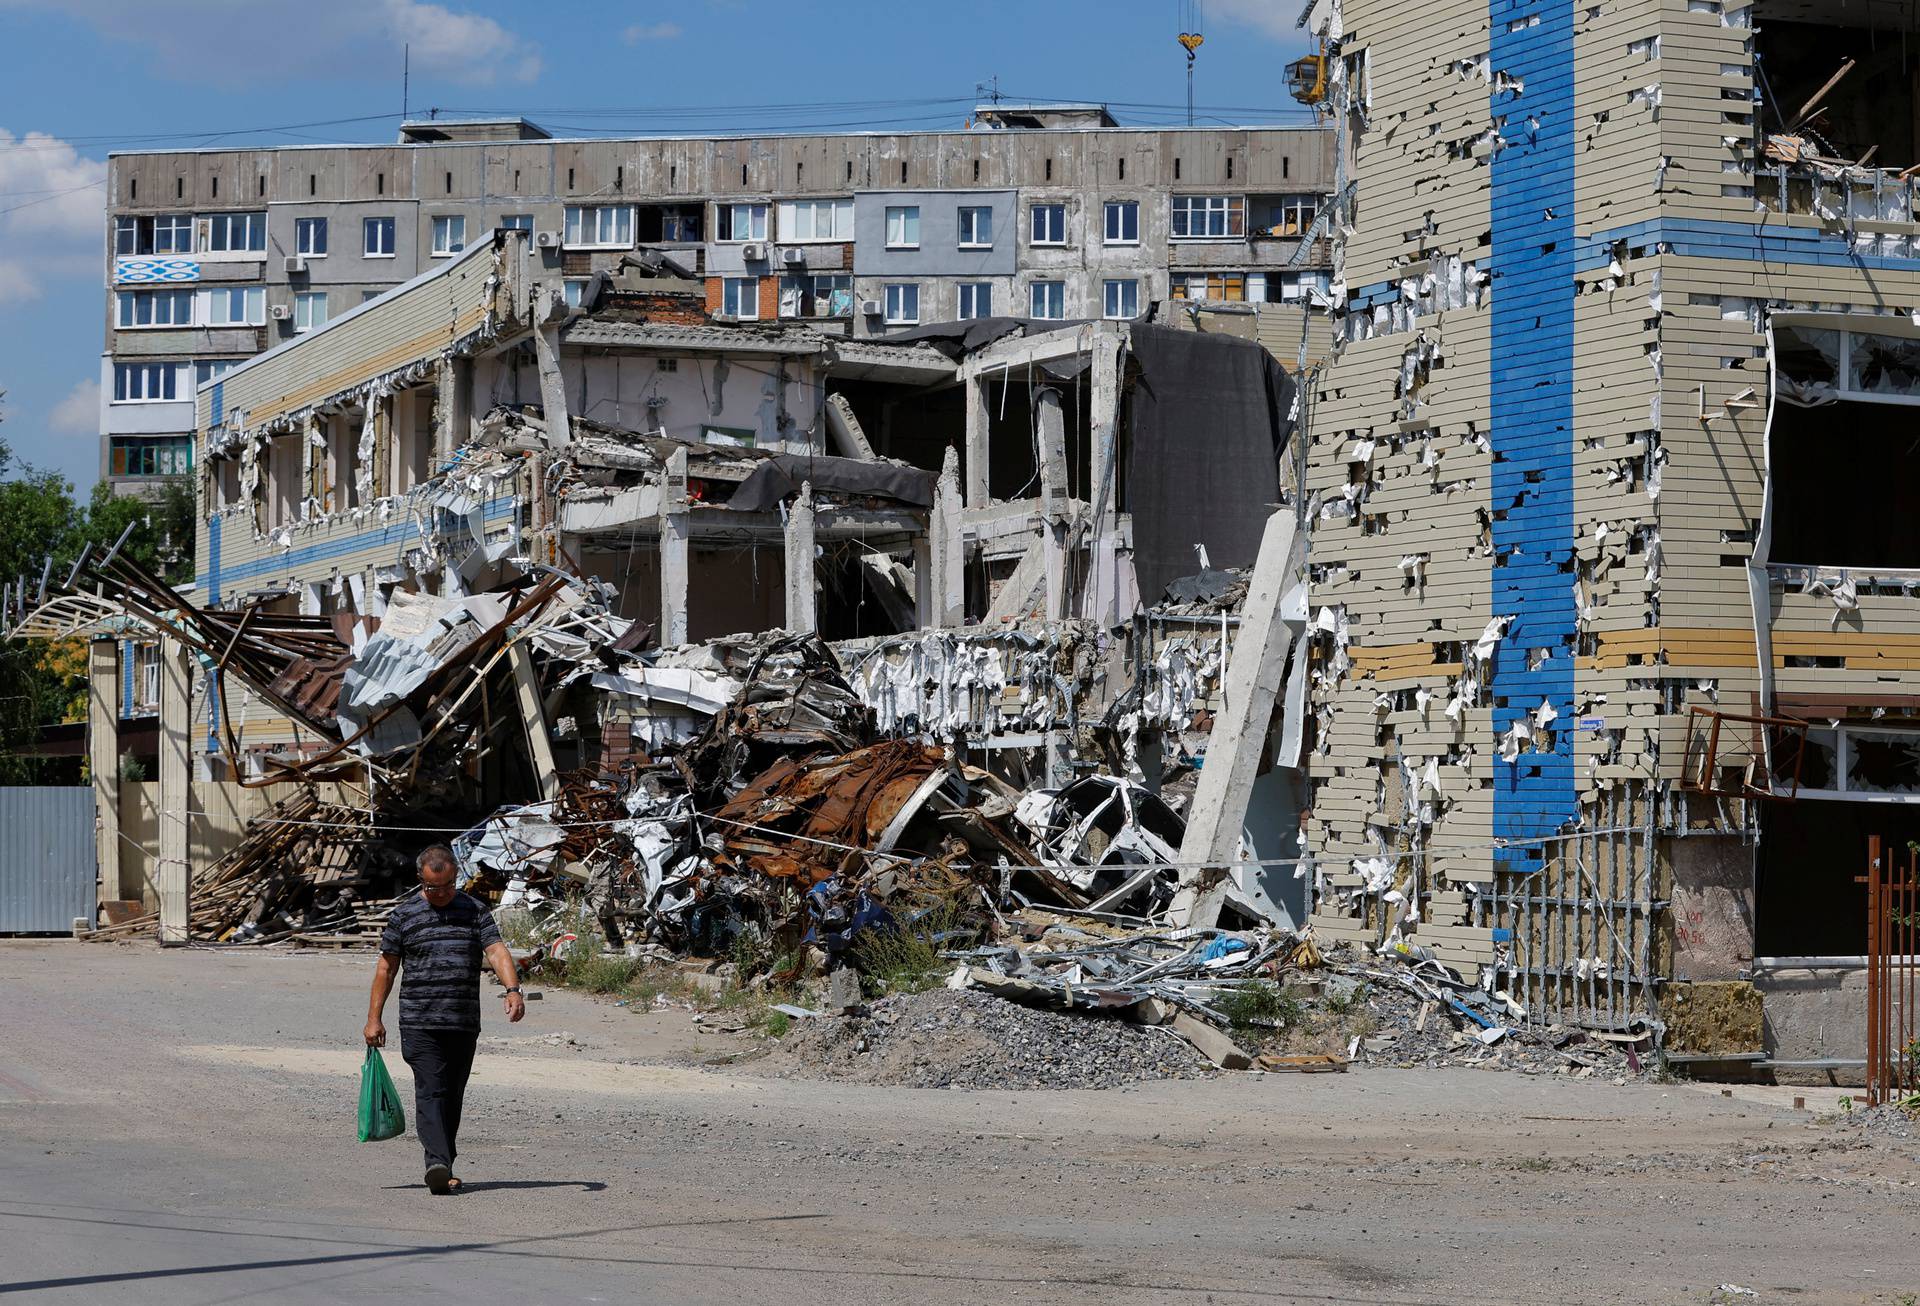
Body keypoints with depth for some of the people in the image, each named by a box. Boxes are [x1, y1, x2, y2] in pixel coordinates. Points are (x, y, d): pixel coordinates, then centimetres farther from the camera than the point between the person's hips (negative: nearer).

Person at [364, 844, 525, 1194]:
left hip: (464, 1024, 2)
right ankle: (437, 1163, -25)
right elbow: (386, 967, 9)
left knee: (452, 1097, 8)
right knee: (430, 1092, -14)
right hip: (419, 1024, -2)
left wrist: (512, 988, -22)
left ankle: (444, 1169, 17)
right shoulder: (404, 915, 4)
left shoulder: (476, 912, 8)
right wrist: (374, 1018, 7)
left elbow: (496, 951, -4)